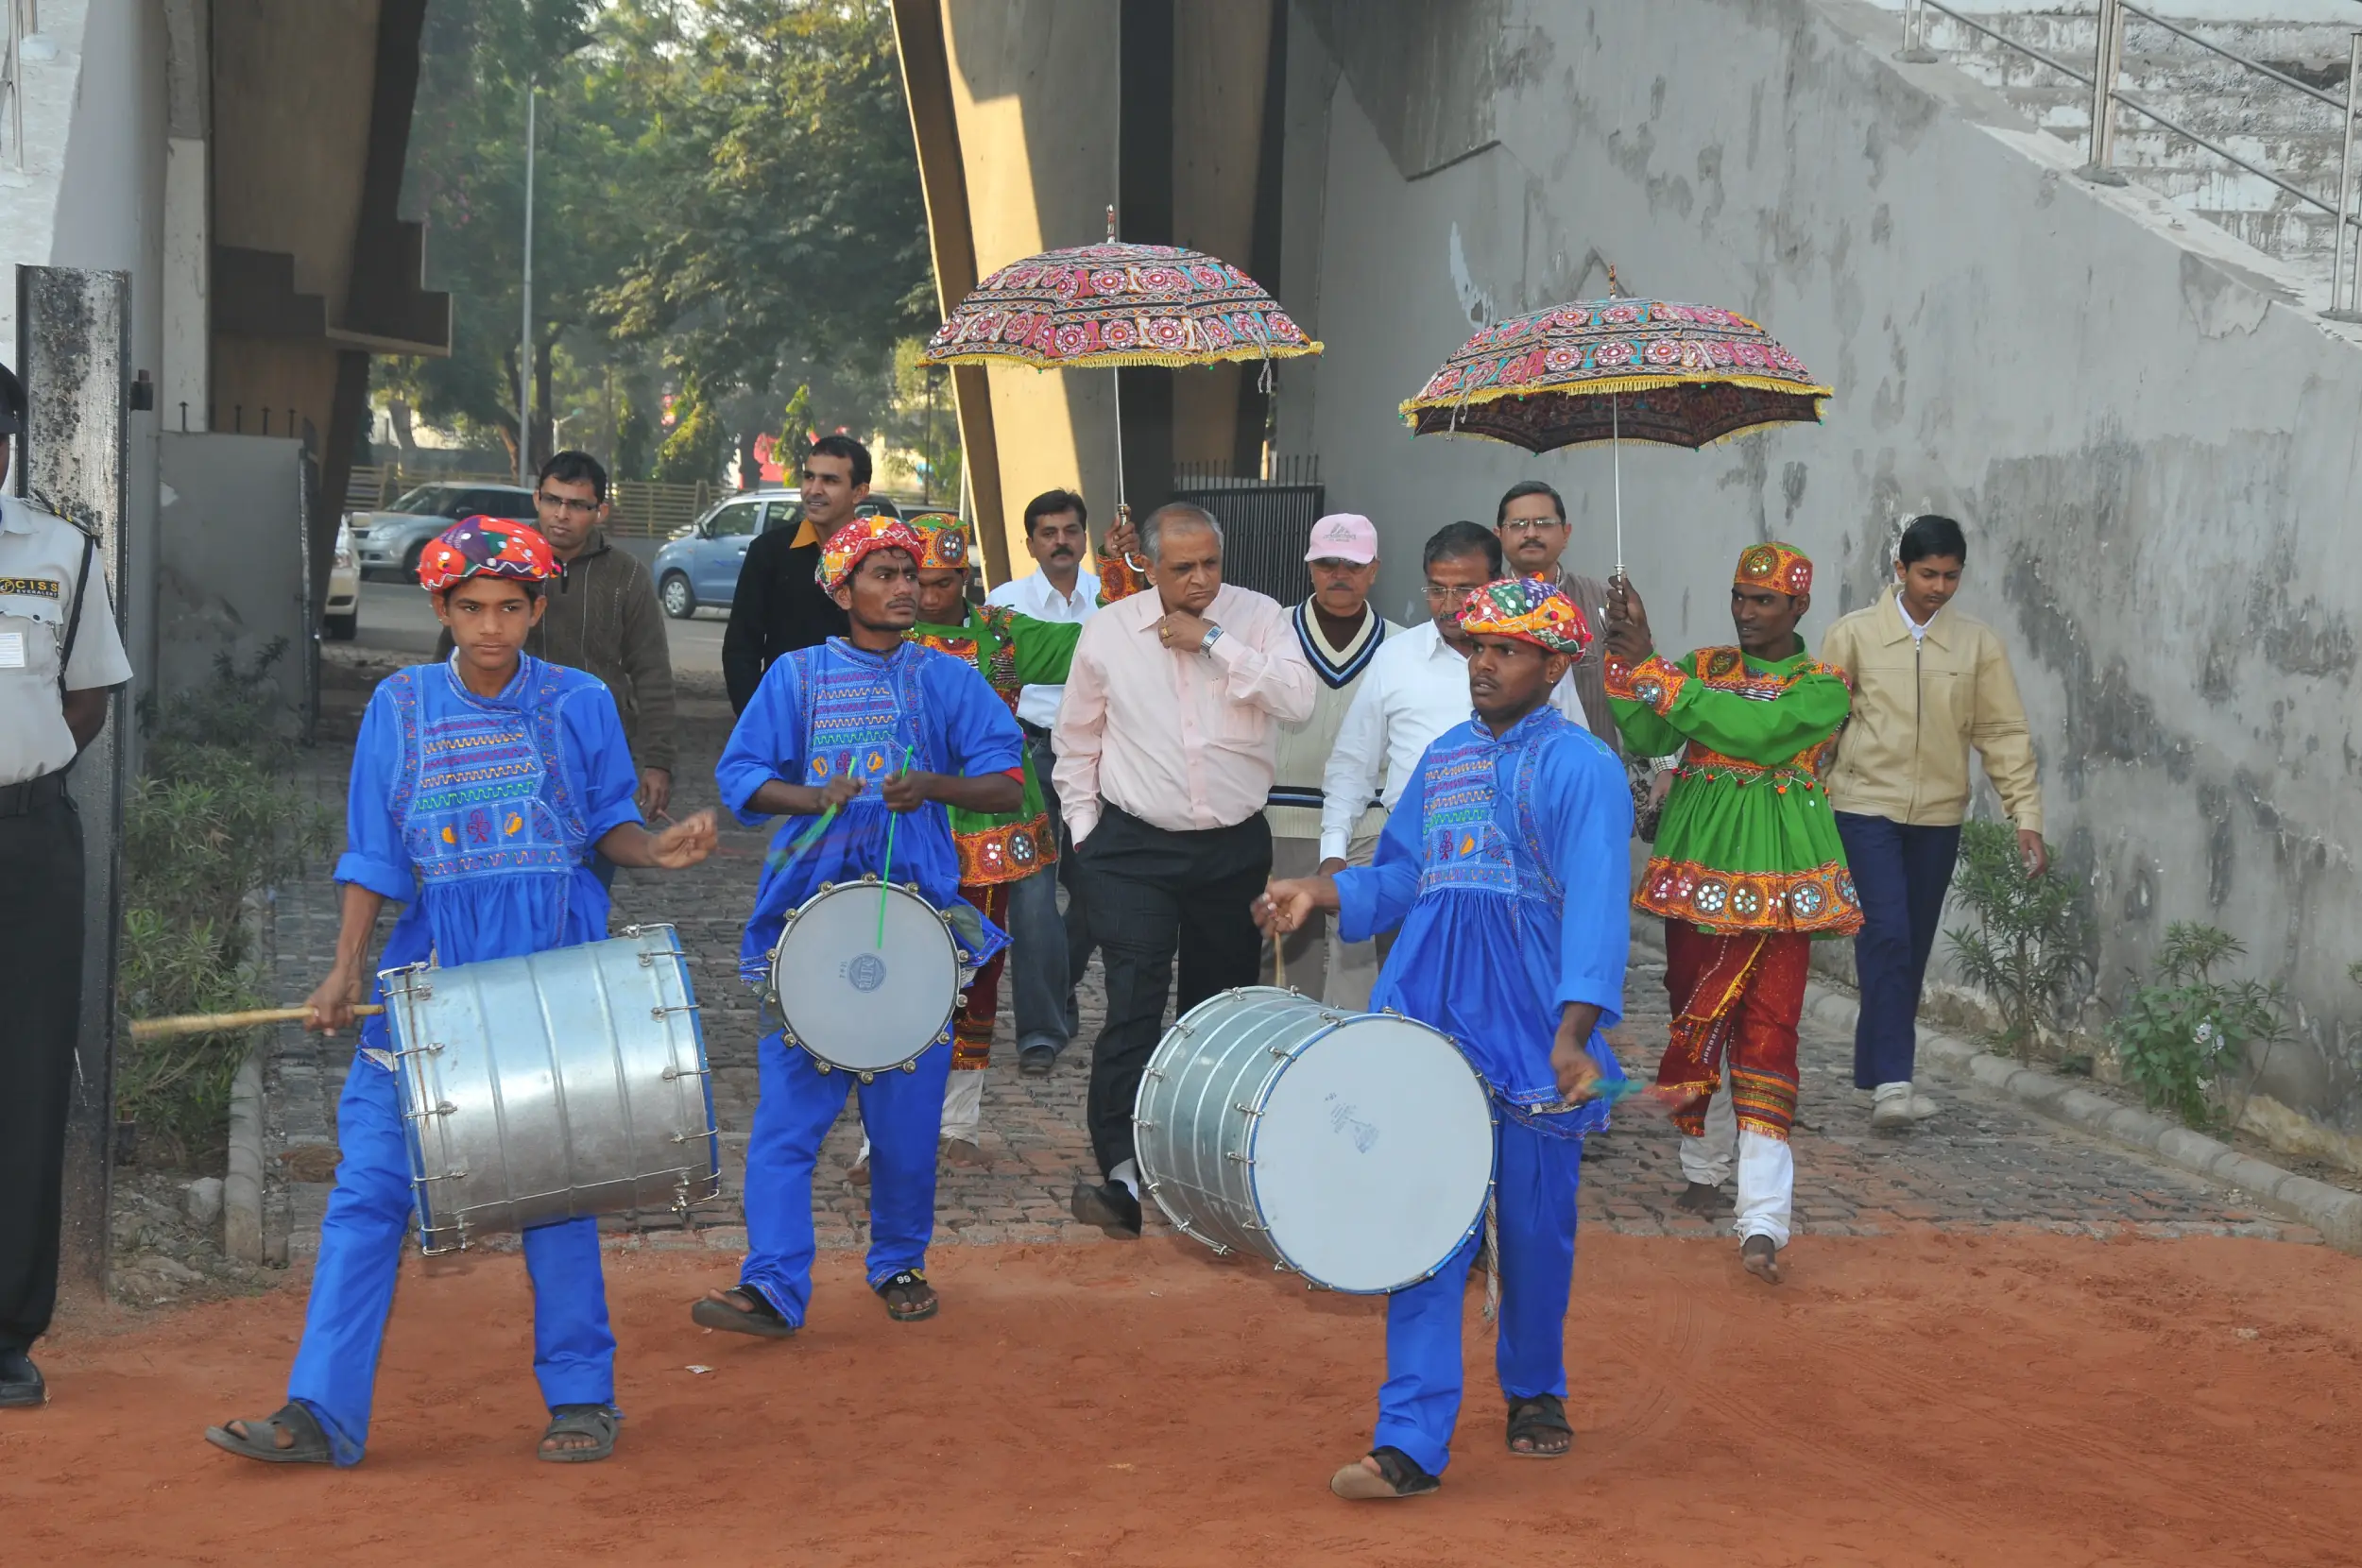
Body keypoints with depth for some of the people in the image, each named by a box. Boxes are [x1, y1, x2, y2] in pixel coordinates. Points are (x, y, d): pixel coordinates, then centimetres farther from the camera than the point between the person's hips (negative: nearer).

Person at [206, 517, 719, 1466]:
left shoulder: (579, 704, 1)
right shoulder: (399, 707, 4)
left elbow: (606, 823, 8)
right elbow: (375, 854, 5)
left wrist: (656, 850, -13)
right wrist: (347, 968, -3)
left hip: (553, 971, -1)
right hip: (429, 971, 1)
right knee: (370, 1183, -2)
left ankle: (581, 1397, 16)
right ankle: (321, 1412, 1)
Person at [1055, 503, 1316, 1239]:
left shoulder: (1258, 617, -1)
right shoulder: (1108, 631, 0)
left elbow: (1298, 699, -17)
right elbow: (1078, 737, 10)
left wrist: (1213, 641, -18)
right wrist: (1084, 826, 6)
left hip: (1235, 847, 2)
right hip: (1135, 848, -2)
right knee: (1133, 1004, -13)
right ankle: (1121, 1174, -18)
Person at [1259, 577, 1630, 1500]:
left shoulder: (1581, 766, -6)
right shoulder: (1443, 758, 14)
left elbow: (1596, 902, -17)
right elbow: (1396, 878, 21)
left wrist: (1573, 1031, -28)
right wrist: (1319, 894, 2)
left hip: (1536, 1031, -4)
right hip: (1429, 1017, 4)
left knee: (1535, 1226, 10)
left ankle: (1535, 1392, 35)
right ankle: (1412, 1442, -3)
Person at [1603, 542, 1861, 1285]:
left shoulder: (1823, 687, -2)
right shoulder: (1702, 666, 10)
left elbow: (1755, 730, -21)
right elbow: (1645, 739, -4)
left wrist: (1652, 669, -21)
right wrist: (1626, 658, -18)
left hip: (1777, 879, -4)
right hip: (1698, 868, 4)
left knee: (1766, 1028, -11)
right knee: (1692, 1020, 11)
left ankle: (1764, 1221, -18)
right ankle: (1704, 1164, 33)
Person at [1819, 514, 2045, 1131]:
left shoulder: (1978, 644, 3)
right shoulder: (1854, 635, -2)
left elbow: (2005, 732, 3)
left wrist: (2026, 815, -4)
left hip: (1938, 816, 3)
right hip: (1867, 808, -3)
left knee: (1912, 948, 9)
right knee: (1886, 935, -15)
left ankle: (1878, 1073, 22)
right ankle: (1892, 1083, -15)